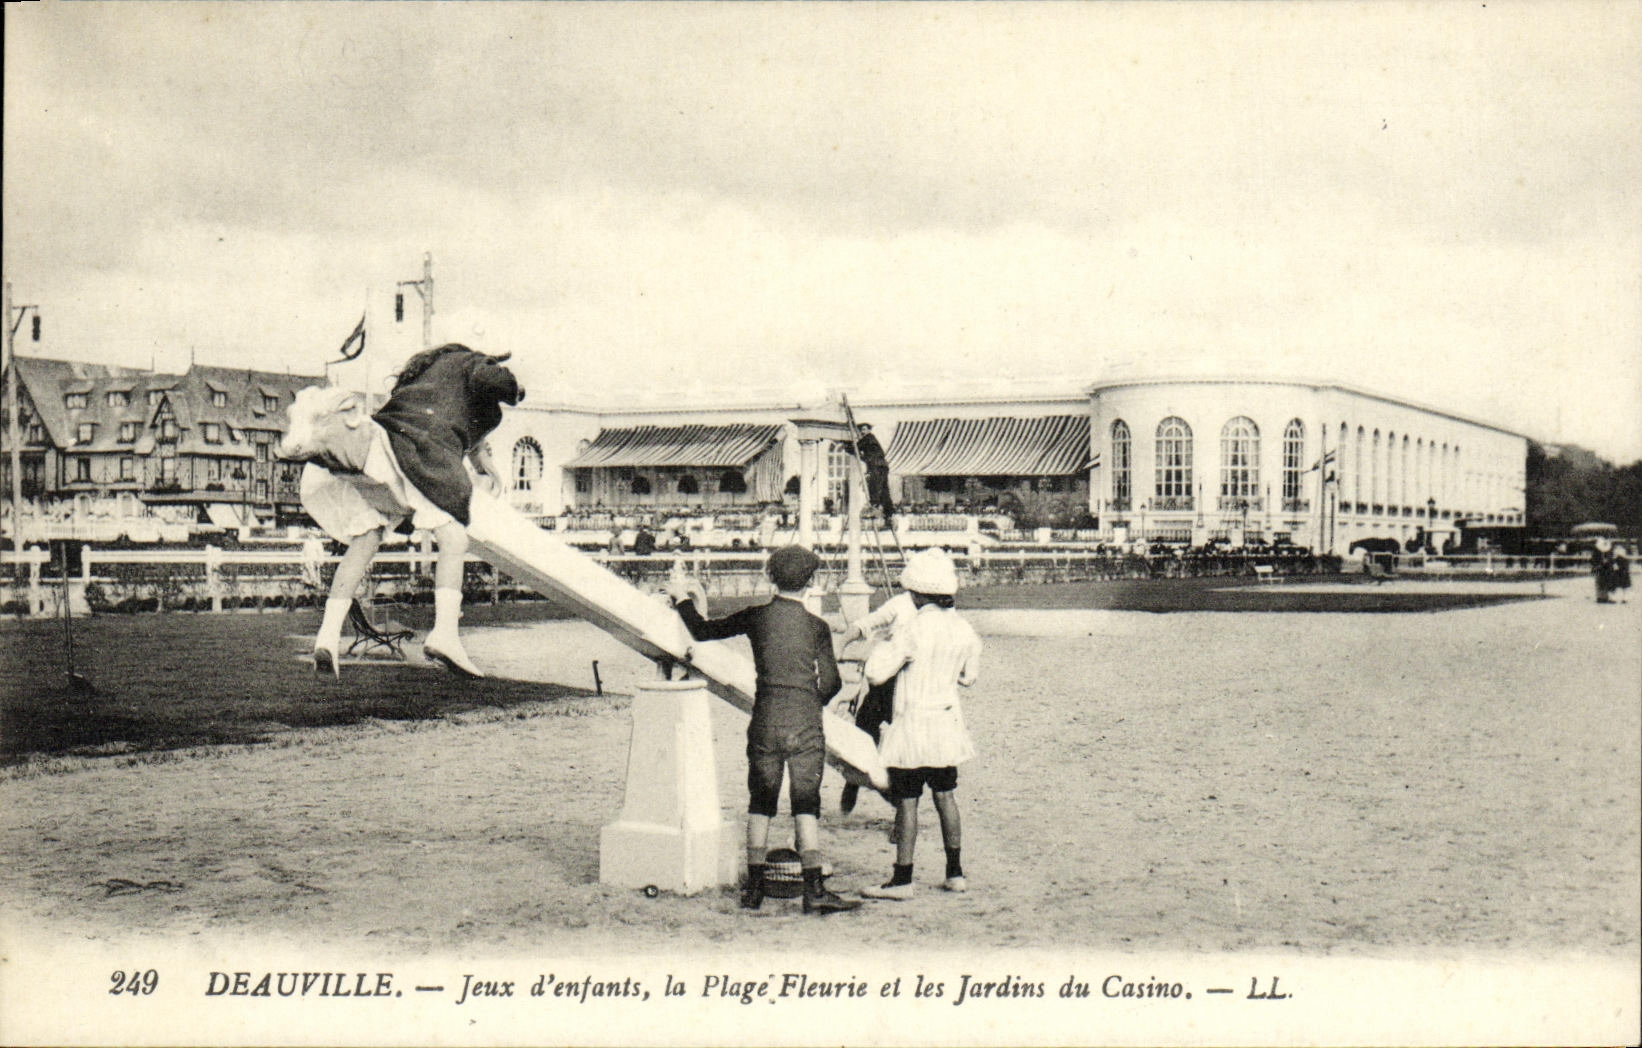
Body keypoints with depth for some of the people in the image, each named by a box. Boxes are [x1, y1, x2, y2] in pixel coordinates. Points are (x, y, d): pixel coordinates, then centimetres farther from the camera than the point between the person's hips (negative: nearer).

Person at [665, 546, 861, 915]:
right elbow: (832, 683, -1)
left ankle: (754, 888, 15)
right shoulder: (817, 627, 0)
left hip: (765, 722, 1)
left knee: (760, 803, 12)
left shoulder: (756, 618, 1)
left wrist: (682, 598, 27)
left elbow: (702, 631, 11)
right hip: (806, 725, -1)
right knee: (806, 805, 2)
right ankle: (814, 890, -4)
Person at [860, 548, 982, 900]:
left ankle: (902, 880, 4)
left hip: (913, 723, -6)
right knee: (945, 795, 15)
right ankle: (955, 873, 21)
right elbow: (969, 676, 12)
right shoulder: (964, 629, 1)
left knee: (906, 802, 0)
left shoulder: (913, 630, -18)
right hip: (948, 722, 6)